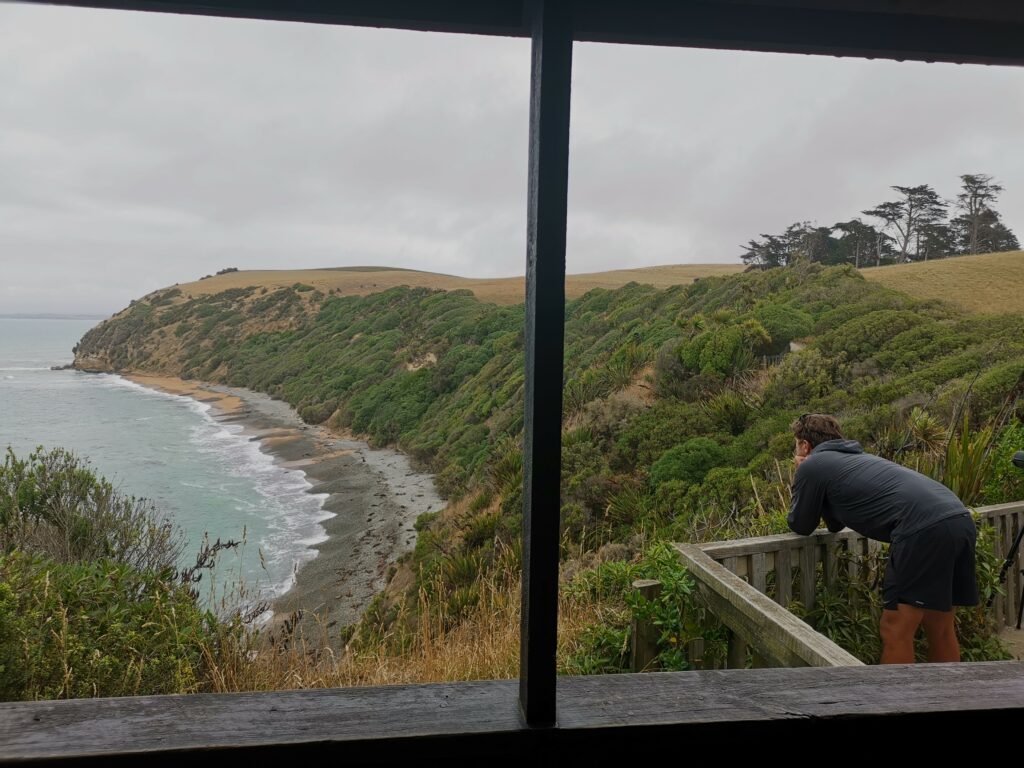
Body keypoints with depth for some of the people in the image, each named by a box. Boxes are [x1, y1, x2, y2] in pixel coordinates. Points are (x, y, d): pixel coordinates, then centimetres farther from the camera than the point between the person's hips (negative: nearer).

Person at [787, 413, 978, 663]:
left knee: (895, 633, 1)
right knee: (940, 630, 19)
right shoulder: (852, 458, 30)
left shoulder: (812, 466, 6)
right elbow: (835, 524, 37)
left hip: (925, 530, -9)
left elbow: (800, 526, 18)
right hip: (960, 520, 9)